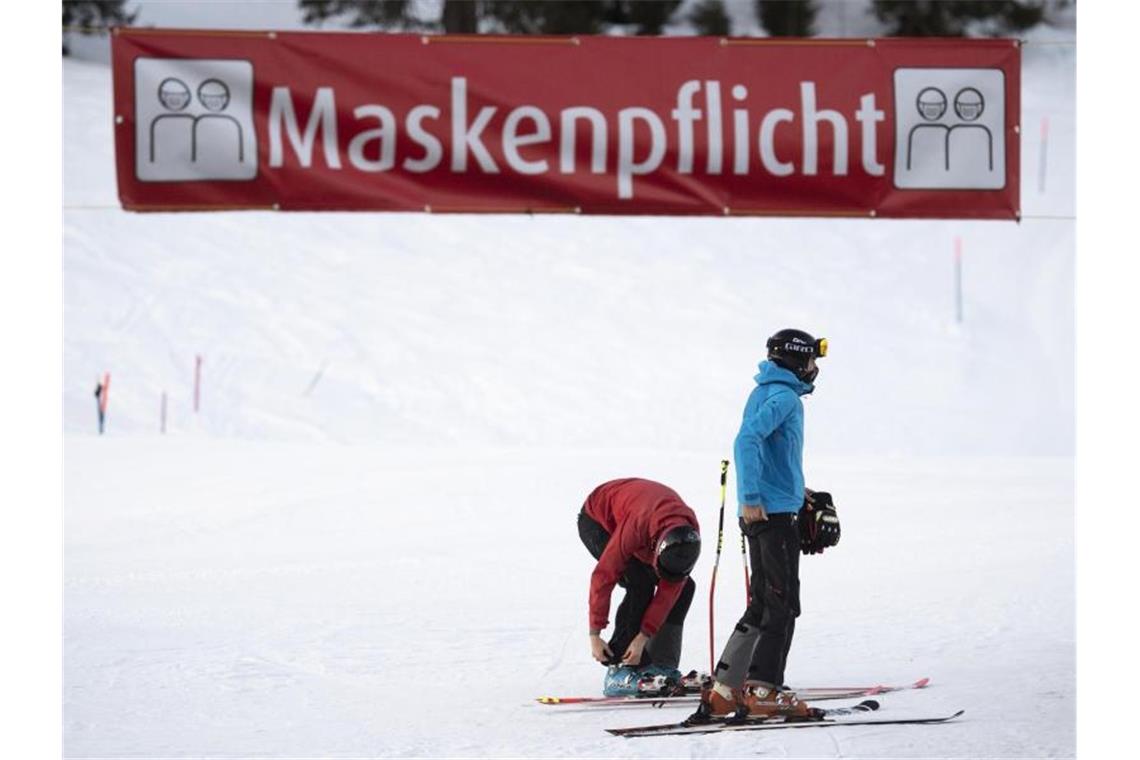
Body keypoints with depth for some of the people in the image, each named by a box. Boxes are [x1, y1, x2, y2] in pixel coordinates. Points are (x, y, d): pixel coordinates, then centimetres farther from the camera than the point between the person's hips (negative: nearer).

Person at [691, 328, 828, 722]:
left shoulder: (765, 393, 18)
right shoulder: (783, 397, -12)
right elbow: (747, 439, -25)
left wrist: (794, 489, 29)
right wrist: (751, 497, -28)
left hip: (761, 513, 10)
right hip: (773, 512, -10)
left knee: (762, 605, 12)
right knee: (783, 605, -7)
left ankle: (723, 690, 10)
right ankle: (763, 690, -10)